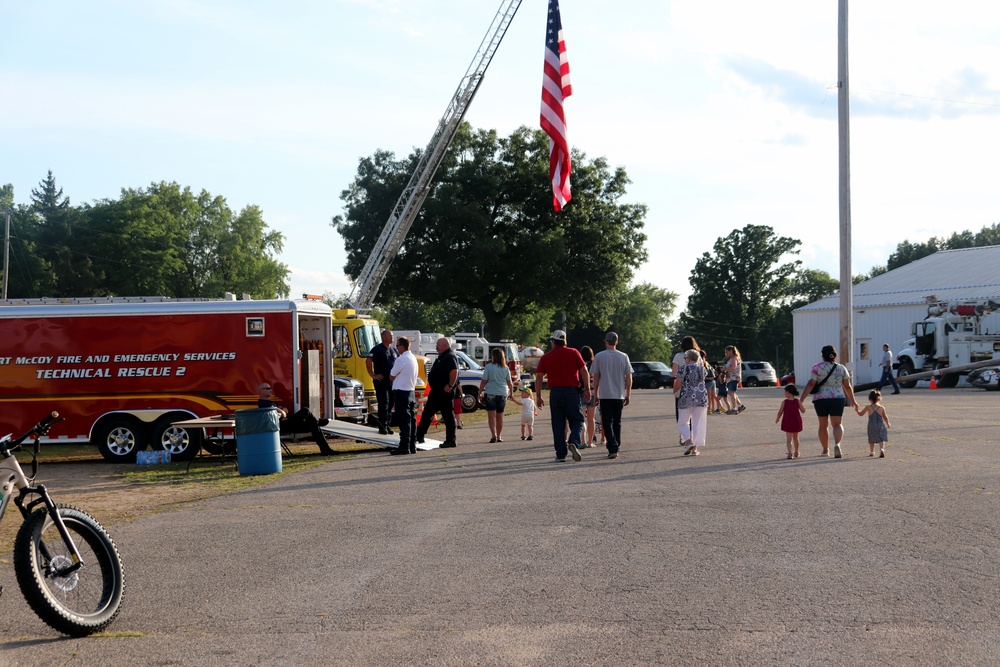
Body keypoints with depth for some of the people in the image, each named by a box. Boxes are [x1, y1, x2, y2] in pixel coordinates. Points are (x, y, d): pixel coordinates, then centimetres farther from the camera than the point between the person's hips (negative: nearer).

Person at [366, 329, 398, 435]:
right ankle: (382, 427, -2)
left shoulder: (393, 349, 13)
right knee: (383, 404, -7)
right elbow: (368, 361, -16)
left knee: (390, 403, 9)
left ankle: (388, 425, 18)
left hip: (392, 381, 6)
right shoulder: (378, 349, -8)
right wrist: (373, 375, -15)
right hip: (381, 381, -6)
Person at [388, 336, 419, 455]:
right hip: (411, 391, 9)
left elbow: (391, 376, -8)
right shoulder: (413, 358, 12)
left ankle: (404, 447, -10)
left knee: (404, 420, -9)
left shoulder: (401, 359, -15)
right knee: (411, 419, 10)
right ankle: (412, 446, 13)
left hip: (401, 392, -9)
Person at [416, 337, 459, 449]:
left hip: (445, 392, -11)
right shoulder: (442, 357, 17)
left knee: (448, 416, -4)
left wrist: (450, 386, -27)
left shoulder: (450, 357, -16)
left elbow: (454, 371, -29)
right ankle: (419, 435, 22)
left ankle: (451, 441, 0)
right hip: (436, 391, 11)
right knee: (427, 413, 14)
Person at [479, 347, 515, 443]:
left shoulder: (488, 367, -7)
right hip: (502, 394, 4)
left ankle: (493, 435, -18)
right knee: (499, 416, 13)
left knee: (491, 416, -4)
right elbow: (509, 382, 7)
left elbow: (483, 381, -7)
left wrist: (480, 392, 2)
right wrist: (511, 392, 21)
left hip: (490, 393, -4)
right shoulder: (505, 368, 4)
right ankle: (499, 437, 19)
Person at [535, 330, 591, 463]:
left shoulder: (546, 357, 6)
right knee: (576, 421, 7)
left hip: (555, 392, 1)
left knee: (558, 425, 6)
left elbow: (538, 378, 3)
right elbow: (584, 371, -3)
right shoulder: (573, 353, 3)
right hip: (572, 391, -1)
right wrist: (587, 389, 2)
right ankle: (574, 442, -20)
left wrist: (539, 396, 8)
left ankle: (560, 455, 4)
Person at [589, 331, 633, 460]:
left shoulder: (599, 356, -3)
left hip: (605, 395, -3)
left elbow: (595, 377, 0)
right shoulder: (623, 357, 3)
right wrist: (628, 395, 12)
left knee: (607, 423, -3)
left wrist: (596, 393, 10)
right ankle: (616, 447, 17)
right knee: (617, 423, 13)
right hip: (619, 395, 3)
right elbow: (628, 377, 4)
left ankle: (613, 448, -16)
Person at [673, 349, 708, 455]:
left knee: (683, 423, 9)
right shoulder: (702, 368, 7)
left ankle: (689, 442, -12)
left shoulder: (683, 369, -7)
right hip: (702, 397, 4)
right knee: (698, 423, 7)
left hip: (687, 398, -4)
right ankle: (695, 448, 5)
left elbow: (677, 384, -9)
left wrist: (675, 392, 11)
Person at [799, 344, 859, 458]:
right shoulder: (841, 368, 5)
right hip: (837, 398, 1)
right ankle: (837, 444, -27)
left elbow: (811, 384, -10)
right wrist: (853, 401, 16)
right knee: (837, 424, 0)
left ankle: (825, 450, 19)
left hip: (820, 399, -1)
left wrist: (802, 399, -10)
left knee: (823, 425, 12)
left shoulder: (817, 367, -3)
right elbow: (847, 386, 6)